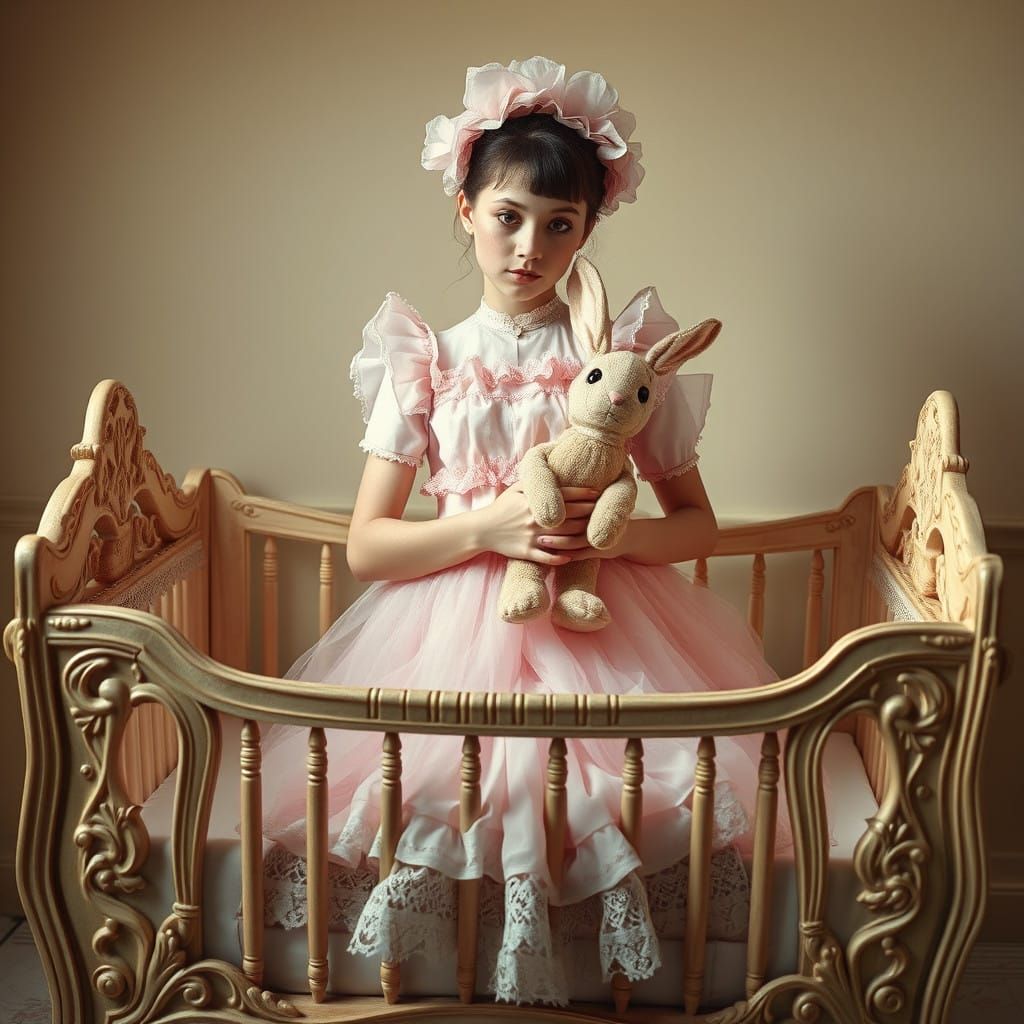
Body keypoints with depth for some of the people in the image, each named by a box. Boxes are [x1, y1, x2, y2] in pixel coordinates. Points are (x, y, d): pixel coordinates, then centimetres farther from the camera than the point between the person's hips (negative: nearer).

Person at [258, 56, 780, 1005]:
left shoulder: (624, 350, 3)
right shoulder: (425, 360, 4)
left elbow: (697, 523, 7)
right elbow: (365, 547, 0)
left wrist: (613, 533, -15)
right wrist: (487, 527, -17)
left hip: (599, 628, 0)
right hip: (455, 627, 0)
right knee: (427, 790, -19)